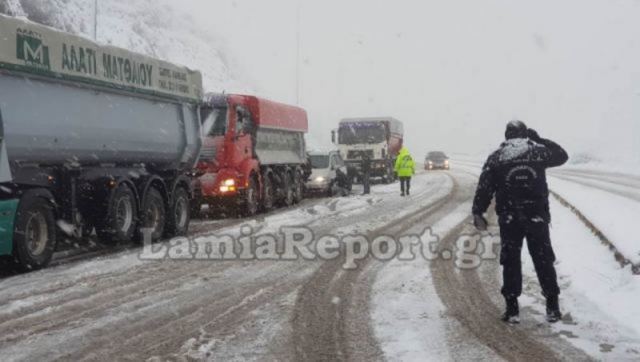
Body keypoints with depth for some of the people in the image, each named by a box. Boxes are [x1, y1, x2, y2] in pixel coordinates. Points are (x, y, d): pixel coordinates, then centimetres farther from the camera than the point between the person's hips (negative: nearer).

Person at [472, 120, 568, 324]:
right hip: (537, 218, 1)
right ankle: (552, 308, 10)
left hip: (509, 220, 0)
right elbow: (562, 155, 19)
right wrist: (539, 139, 23)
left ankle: (512, 309, 4)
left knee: (511, 263, 6)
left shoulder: (496, 158, 0)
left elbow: (484, 188, -1)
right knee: (544, 262, 9)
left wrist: (478, 213, 5)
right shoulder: (538, 151, 0)